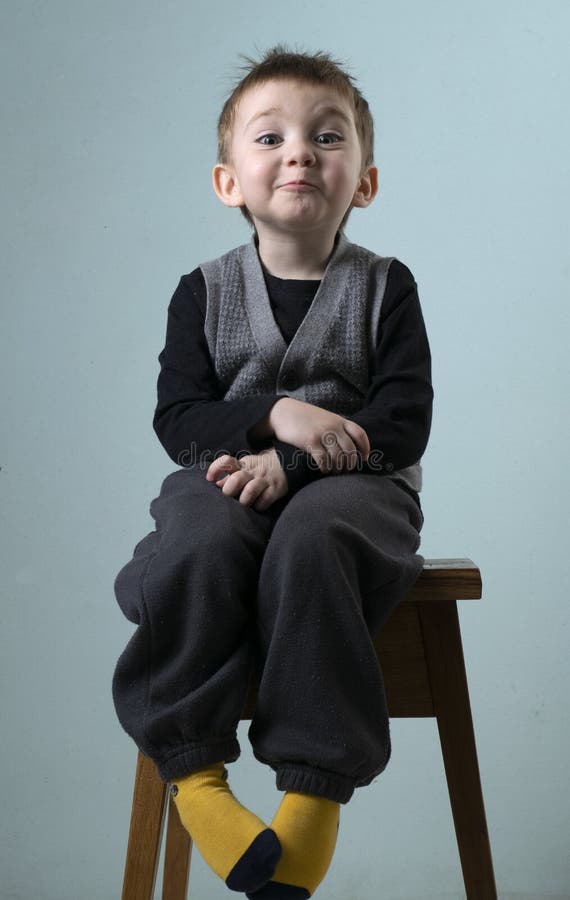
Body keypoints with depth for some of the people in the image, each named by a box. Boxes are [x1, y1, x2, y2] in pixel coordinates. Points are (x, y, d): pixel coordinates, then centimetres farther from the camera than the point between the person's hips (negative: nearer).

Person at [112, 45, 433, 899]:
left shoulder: (385, 286, 5)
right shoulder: (205, 290, 9)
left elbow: (404, 424, -5)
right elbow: (178, 417, 1)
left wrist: (287, 463, -18)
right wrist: (275, 414, -18)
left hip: (352, 484, -1)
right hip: (225, 473, 2)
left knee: (308, 540, -36)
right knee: (199, 546, -33)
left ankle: (316, 783, -27)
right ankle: (193, 767, -21)